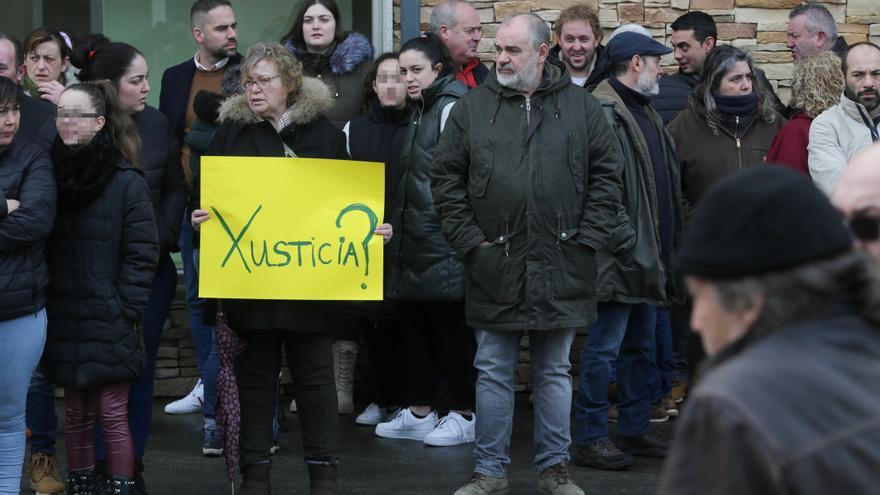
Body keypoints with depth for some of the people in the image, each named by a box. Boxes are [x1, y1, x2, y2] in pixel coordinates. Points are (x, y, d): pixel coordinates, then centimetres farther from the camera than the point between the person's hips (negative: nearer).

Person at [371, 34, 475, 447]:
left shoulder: (451, 107, -11)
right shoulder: (421, 111, 17)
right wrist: (398, 228, 16)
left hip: (442, 241, -9)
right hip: (414, 242, 9)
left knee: (449, 325, -2)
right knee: (414, 323, 12)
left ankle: (464, 415, 7)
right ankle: (419, 413, 20)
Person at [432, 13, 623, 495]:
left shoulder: (582, 107, 2)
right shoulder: (472, 107, 2)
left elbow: (606, 178, 4)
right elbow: (445, 178, 3)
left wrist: (586, 239, -3)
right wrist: (469, 238, -4)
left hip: (560, 269, 0)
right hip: (494, 268, 0)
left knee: (555, 373, 10)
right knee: (493, 373, 7)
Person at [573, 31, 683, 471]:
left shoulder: (644, 113, 19)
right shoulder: (602, 112, -14)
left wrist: (670, 240, 17)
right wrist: (626, 240, -21)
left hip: (649, 256, 10)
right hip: (620, 258, -10)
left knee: (640, 347, 16)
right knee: (604, 348, -5)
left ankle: (635, 430, 24)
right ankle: (591, 439, 1)